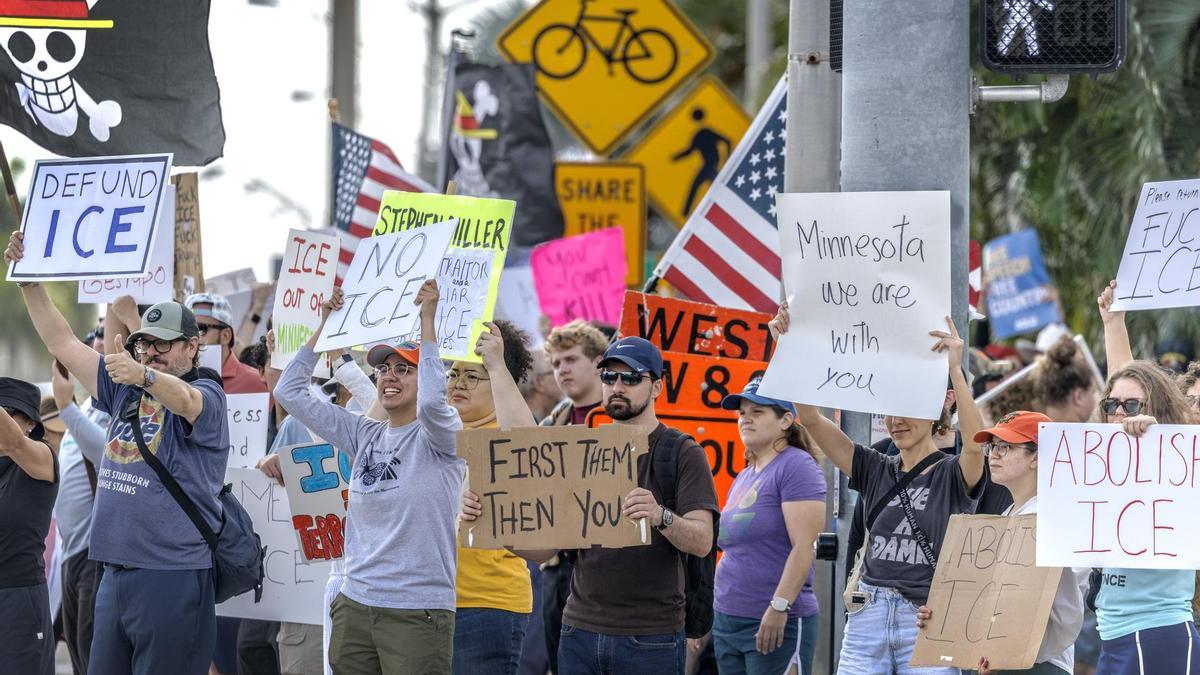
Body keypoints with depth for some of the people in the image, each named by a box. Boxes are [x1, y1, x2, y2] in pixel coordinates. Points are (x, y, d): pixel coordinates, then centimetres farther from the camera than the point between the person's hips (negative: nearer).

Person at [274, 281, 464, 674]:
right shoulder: (364, 436, 12)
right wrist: (325, 326, 9)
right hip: (356, 605, 6)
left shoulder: (436, 437, -4)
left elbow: (432, 399, -28)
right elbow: (290, 392, 14)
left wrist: (426, 318, -21)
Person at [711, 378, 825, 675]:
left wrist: (779, 607, -24)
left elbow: (804, 547, -18)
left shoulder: (796, 466, -9)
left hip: (778, 625, -8)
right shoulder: (744, 477, 18)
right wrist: (712, 613, 22)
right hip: (726, 621, 8)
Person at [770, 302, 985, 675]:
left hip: (928, 621, -4)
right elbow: (811, 419, 4)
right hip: (868, 617, 4)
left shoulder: (952, 475, 1)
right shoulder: (875, 471, 11)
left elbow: (974, 443, -23)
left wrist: (955, 370, -33)